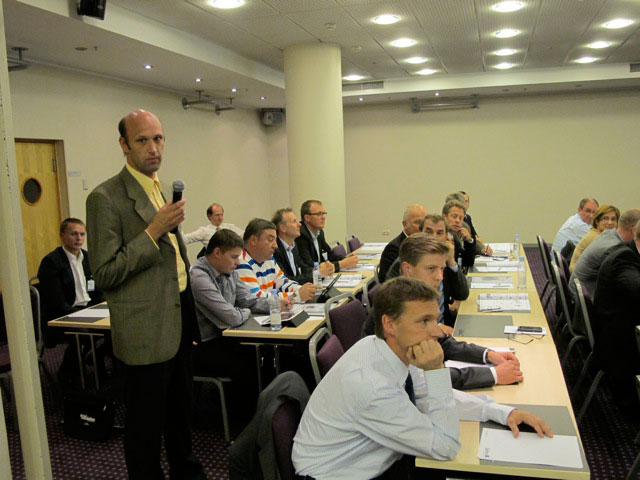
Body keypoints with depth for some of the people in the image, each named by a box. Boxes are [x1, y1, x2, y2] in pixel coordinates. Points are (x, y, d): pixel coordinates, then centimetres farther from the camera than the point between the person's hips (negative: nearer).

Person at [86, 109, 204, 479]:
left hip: (179, 321, 8)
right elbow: (105, 274, -17)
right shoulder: (106, 198, -15)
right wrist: (153, 231, -24)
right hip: (148, 328, -8)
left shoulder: (164, 190, 10)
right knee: (147, 421, 7)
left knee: (181, 408, 23)